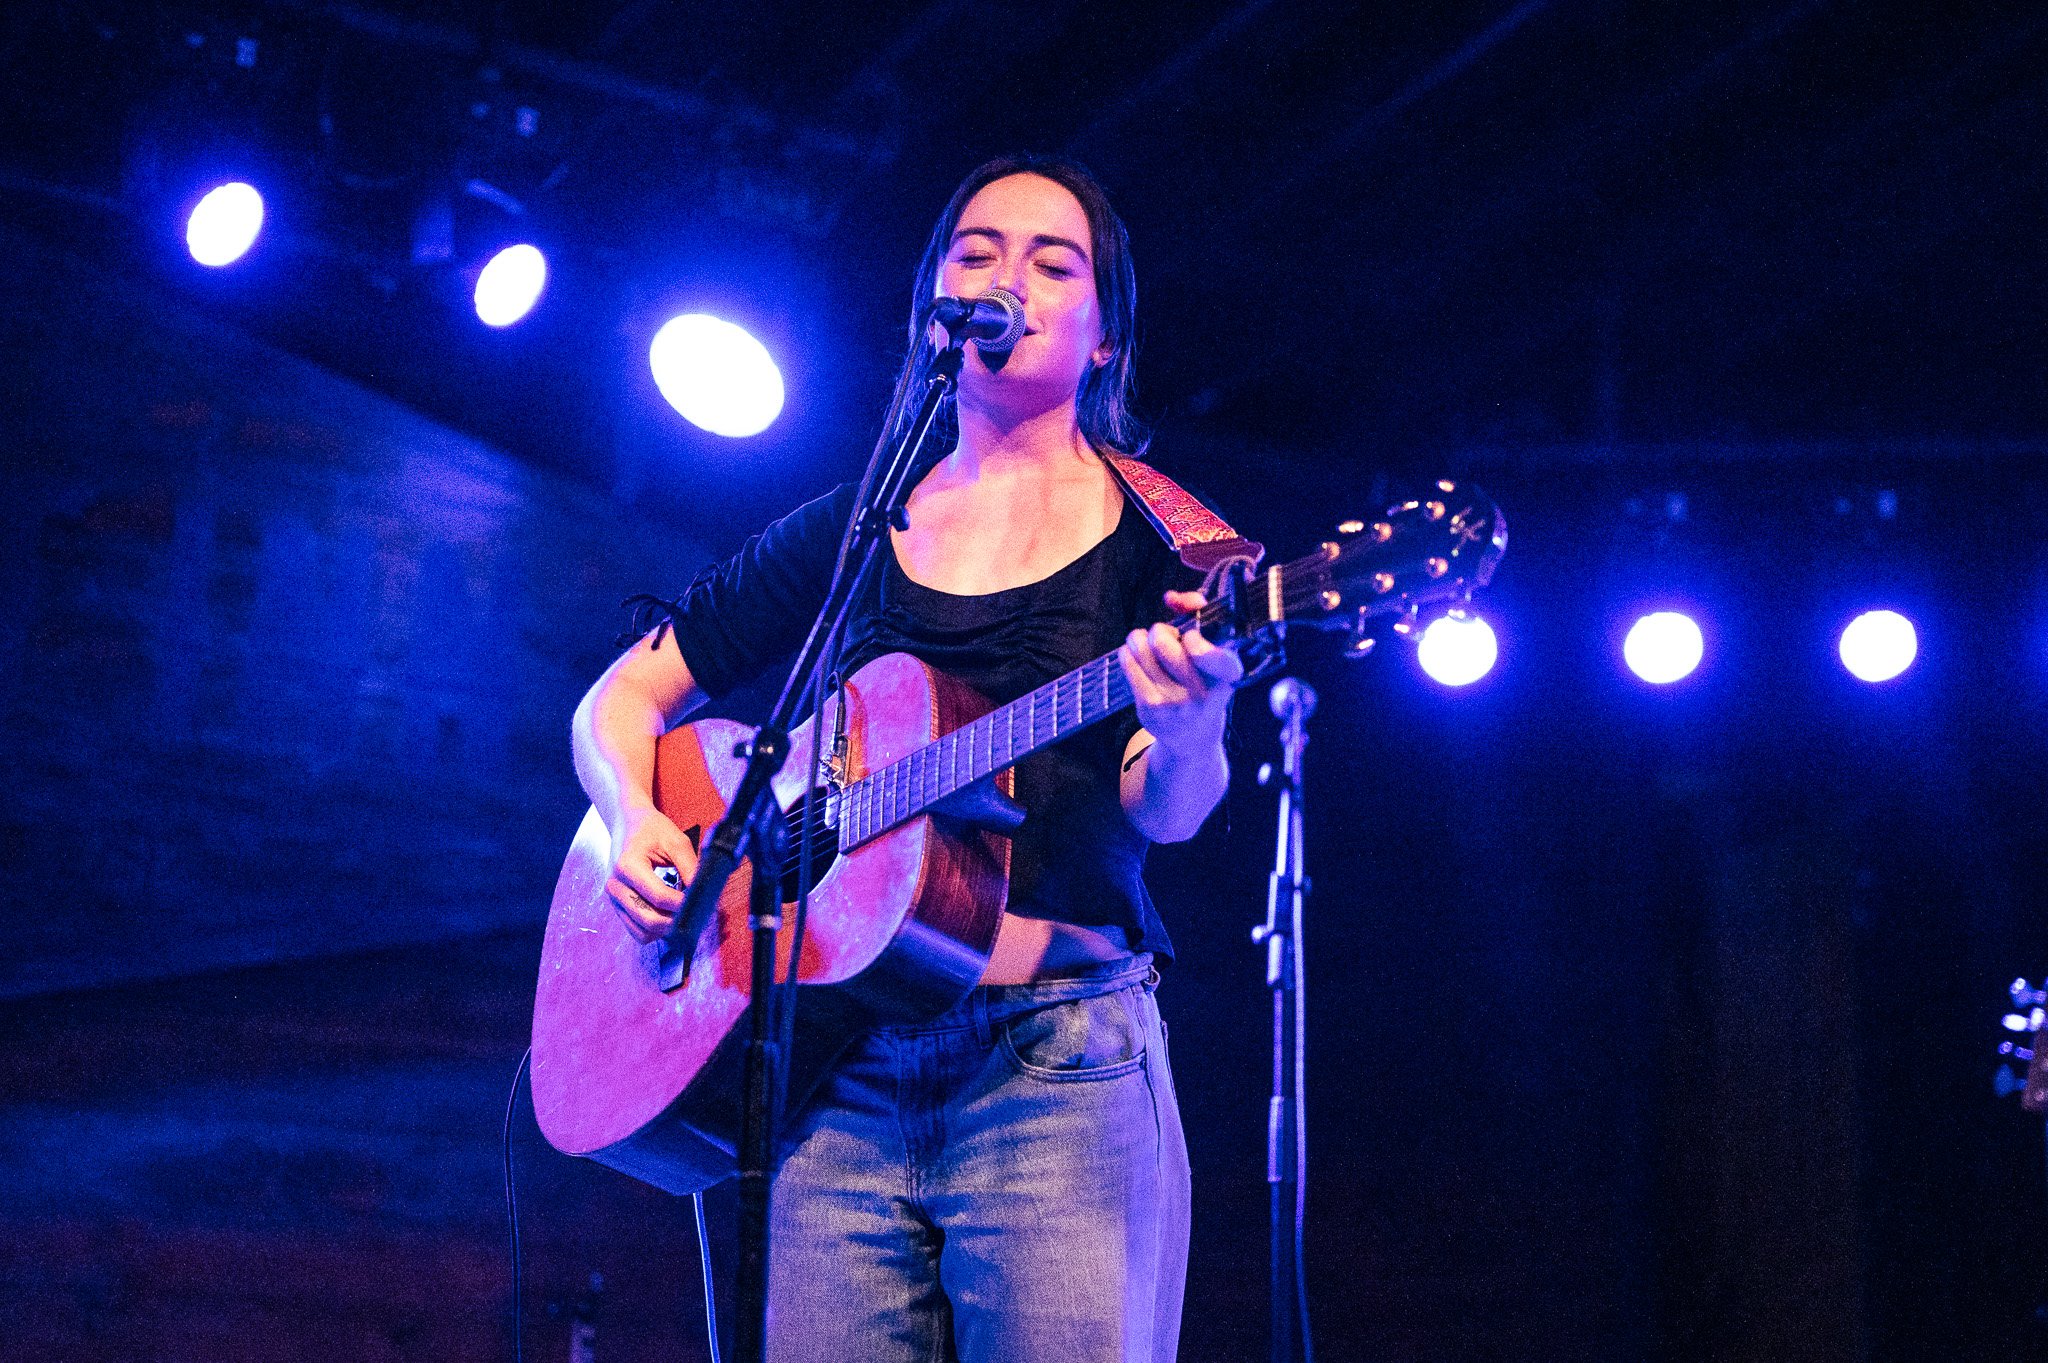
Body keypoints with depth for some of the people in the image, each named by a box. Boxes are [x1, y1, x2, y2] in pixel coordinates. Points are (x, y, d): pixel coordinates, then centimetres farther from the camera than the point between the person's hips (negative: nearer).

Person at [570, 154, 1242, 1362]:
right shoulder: (846, 533, 15)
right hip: (845, 1072, 3)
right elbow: (626, 695, 20)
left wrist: (1185, 728, -29)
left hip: (1061, 1060, -2)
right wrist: (636, 820, -2)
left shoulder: (1160, 540, 7)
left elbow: (1164, 817, -6)